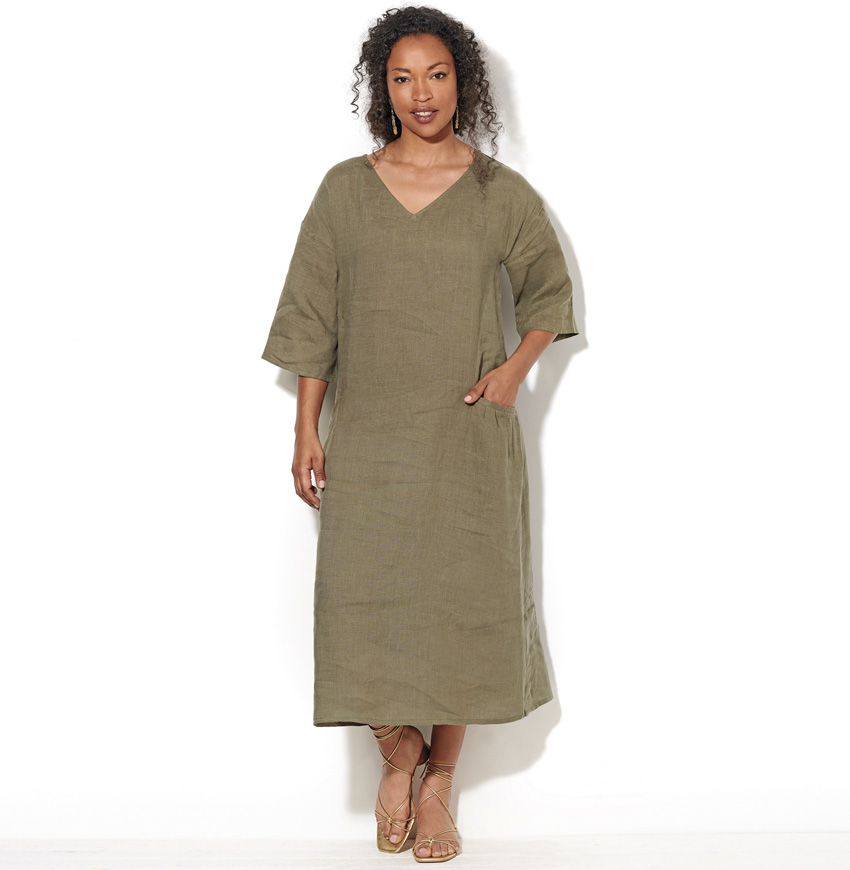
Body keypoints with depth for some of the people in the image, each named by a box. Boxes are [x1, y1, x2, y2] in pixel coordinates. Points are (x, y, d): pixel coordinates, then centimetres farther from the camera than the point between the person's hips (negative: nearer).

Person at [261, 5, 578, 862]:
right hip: (369, 436, 0)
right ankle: (398, 750, 24)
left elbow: (549, 290, 13)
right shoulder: (346, 189, 2)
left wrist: (517, 366, -4)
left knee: (462, 599, 3)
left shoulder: (502, 194, 0)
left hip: (468, 436, 0)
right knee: (362, 601, -3)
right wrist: (305, 429, 1)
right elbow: (312, 313, 4)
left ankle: (438, 782, 21)